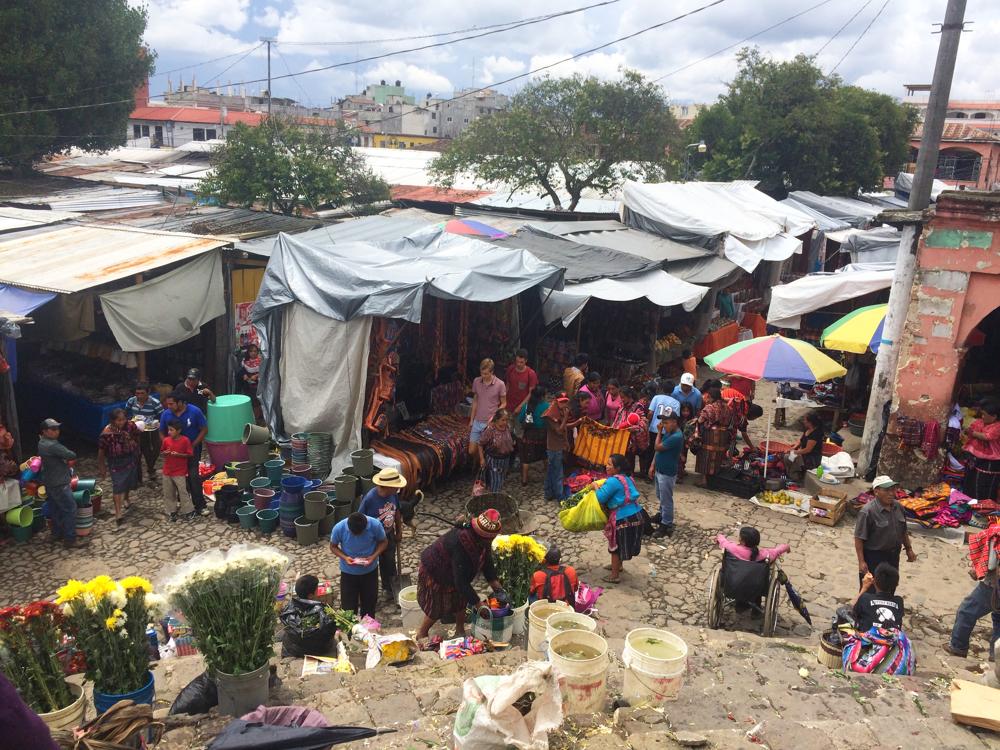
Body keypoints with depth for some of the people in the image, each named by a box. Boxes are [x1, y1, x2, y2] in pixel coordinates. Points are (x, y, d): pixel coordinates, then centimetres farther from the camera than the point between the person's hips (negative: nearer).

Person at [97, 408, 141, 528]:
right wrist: (102, 468, -7)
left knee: (130, 482, 21)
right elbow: (101, 451, -13)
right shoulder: (107, 433, -23)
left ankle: (126, 498, 52)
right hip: (116, 462, -4)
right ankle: (118, 514, -1)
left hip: (131, 459, 4)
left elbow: (137, 440, 6)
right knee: (118, 486, -5)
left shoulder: (131, 426, -15)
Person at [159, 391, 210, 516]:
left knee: (194, 476, -10)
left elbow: (204, 429, -10)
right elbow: (162, 433, 3)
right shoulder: (167, 414, -10)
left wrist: (193, 445, -15)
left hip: (192, 448, -3)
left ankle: (199, 506, -4)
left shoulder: (195, 411, -18)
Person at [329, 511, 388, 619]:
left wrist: (374, 556, -23)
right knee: (348, 604, 9)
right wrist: (344, 557, -25)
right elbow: (333, 546, -7)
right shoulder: (339, 528, -26)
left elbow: (383, 542, -7)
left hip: (370, 570, 1)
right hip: (348, 572, -1)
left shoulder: (375, 525, -26)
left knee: (370, 601, 19)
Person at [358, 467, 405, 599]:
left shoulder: (393, 494, -14)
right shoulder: (370, 498, -32)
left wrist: (399, 531, 11)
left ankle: (388, 587, 48)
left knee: (389, 563, 24)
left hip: (389, 535, 6)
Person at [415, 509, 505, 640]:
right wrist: (479, 605, -34)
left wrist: (497, 588, -13)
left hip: (452, 571, 7)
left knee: (460, 600, 14)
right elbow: (461, 581, -39)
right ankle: (421, 634, 30)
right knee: (436, 608, 7)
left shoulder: (481, 539, -21)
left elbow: (487, 563, -6)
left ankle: (460, 631, 36)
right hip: (434, 573, -7)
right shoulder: (460, 545, -44)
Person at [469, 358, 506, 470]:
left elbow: (503, 403, -2)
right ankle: (476, 467, 38)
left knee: (484, 453, -1)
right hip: (477, 422, 4)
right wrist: (471, 420, 12)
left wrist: (494, 417, -15)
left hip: (490, 424, -4)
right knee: (472, 451, 8)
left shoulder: (500, 384, -11)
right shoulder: (476, 382, 0)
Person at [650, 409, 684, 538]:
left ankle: (666, 526, 15)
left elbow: (657, 447, -23)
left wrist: (659, 432, -13)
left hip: (667, 473, -9)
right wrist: (653, 466, 8)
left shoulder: (676, 437, -28)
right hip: (659, 470, 9)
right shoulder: (668, 432, 2)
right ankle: (662, 515, 45)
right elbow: (659, 450, 10)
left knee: (666, 500, 4)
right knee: (661, 497, 26)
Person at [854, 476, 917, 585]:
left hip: (893, 556, 7)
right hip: (873, 557, -7)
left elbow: (903, 531, 15)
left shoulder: (898, 506, 0)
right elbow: (859, 539, -20)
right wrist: (861, 562, -22)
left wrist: (909, 549, 17)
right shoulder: (867, 511, -23)